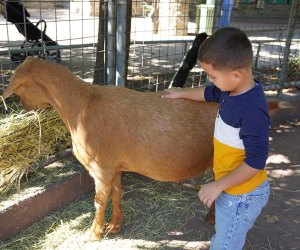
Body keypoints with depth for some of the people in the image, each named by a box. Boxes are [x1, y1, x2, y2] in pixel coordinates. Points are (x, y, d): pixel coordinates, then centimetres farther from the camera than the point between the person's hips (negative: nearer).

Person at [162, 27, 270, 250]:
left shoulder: (252, 110, -31)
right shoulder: (233, 90, -5)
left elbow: (255, 162, -27)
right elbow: (209, 93, 18)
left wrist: (218, 185, -21)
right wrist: (181, 93, 31)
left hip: (241, 195, -8)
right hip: (233, 189, 8)